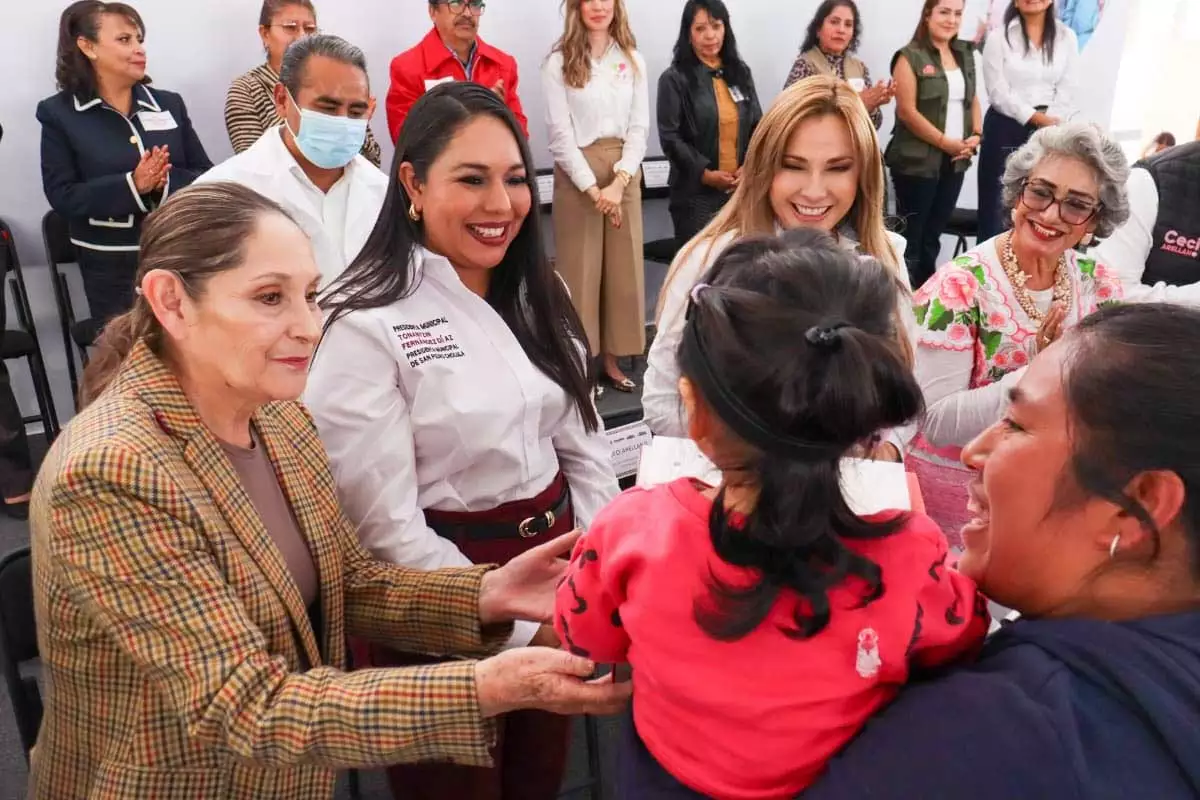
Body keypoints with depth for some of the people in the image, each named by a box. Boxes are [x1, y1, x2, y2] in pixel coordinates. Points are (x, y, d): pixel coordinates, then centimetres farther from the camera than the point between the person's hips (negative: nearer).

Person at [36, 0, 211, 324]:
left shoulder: (169, 103, 7)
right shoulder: (59, 114, -1)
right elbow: (62, 196, -9)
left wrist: (166, 183, -18)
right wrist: (131, 185, -24)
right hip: (111, 268, -2)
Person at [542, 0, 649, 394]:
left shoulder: (633, 61, 8)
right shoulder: (560, 63, -2)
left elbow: (639, 128, 3)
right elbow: (561, 134, -7)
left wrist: (618, 182, -10)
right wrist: (593, 188, -14)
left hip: (624, 175, 4)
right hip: (577, 175, -3)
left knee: (623, 268, 5)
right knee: (579, 270, 0)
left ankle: (612, 360, 16)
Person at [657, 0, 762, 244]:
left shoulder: (741, 73, 13)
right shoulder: (674, 79, -3)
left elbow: (758, 126, 13)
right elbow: (670, 137, -8)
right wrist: (705, 173, -15)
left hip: (741, 189, 4)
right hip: (696, 193, -4)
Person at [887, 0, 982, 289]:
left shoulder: (964, 54, 14)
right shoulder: (910, 56, -7)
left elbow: (972, 100, 19)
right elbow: (907, 111, -13)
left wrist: (975, 135, 0)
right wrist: (946, 142, -14)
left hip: (955, 161, 6)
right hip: (917, 162, -6)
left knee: (933, 234, 12)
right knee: (911, 234, -1)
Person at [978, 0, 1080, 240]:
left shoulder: (1066, 37, 8)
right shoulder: (999, 38, -1)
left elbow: (1067, 90, 4)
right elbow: (998, 93, -8)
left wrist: (1050, 125, -9)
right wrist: (1037, 118, -15)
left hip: (1051, 133, 3)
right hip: (1006, 129, -2)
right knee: (998, 204, -2)